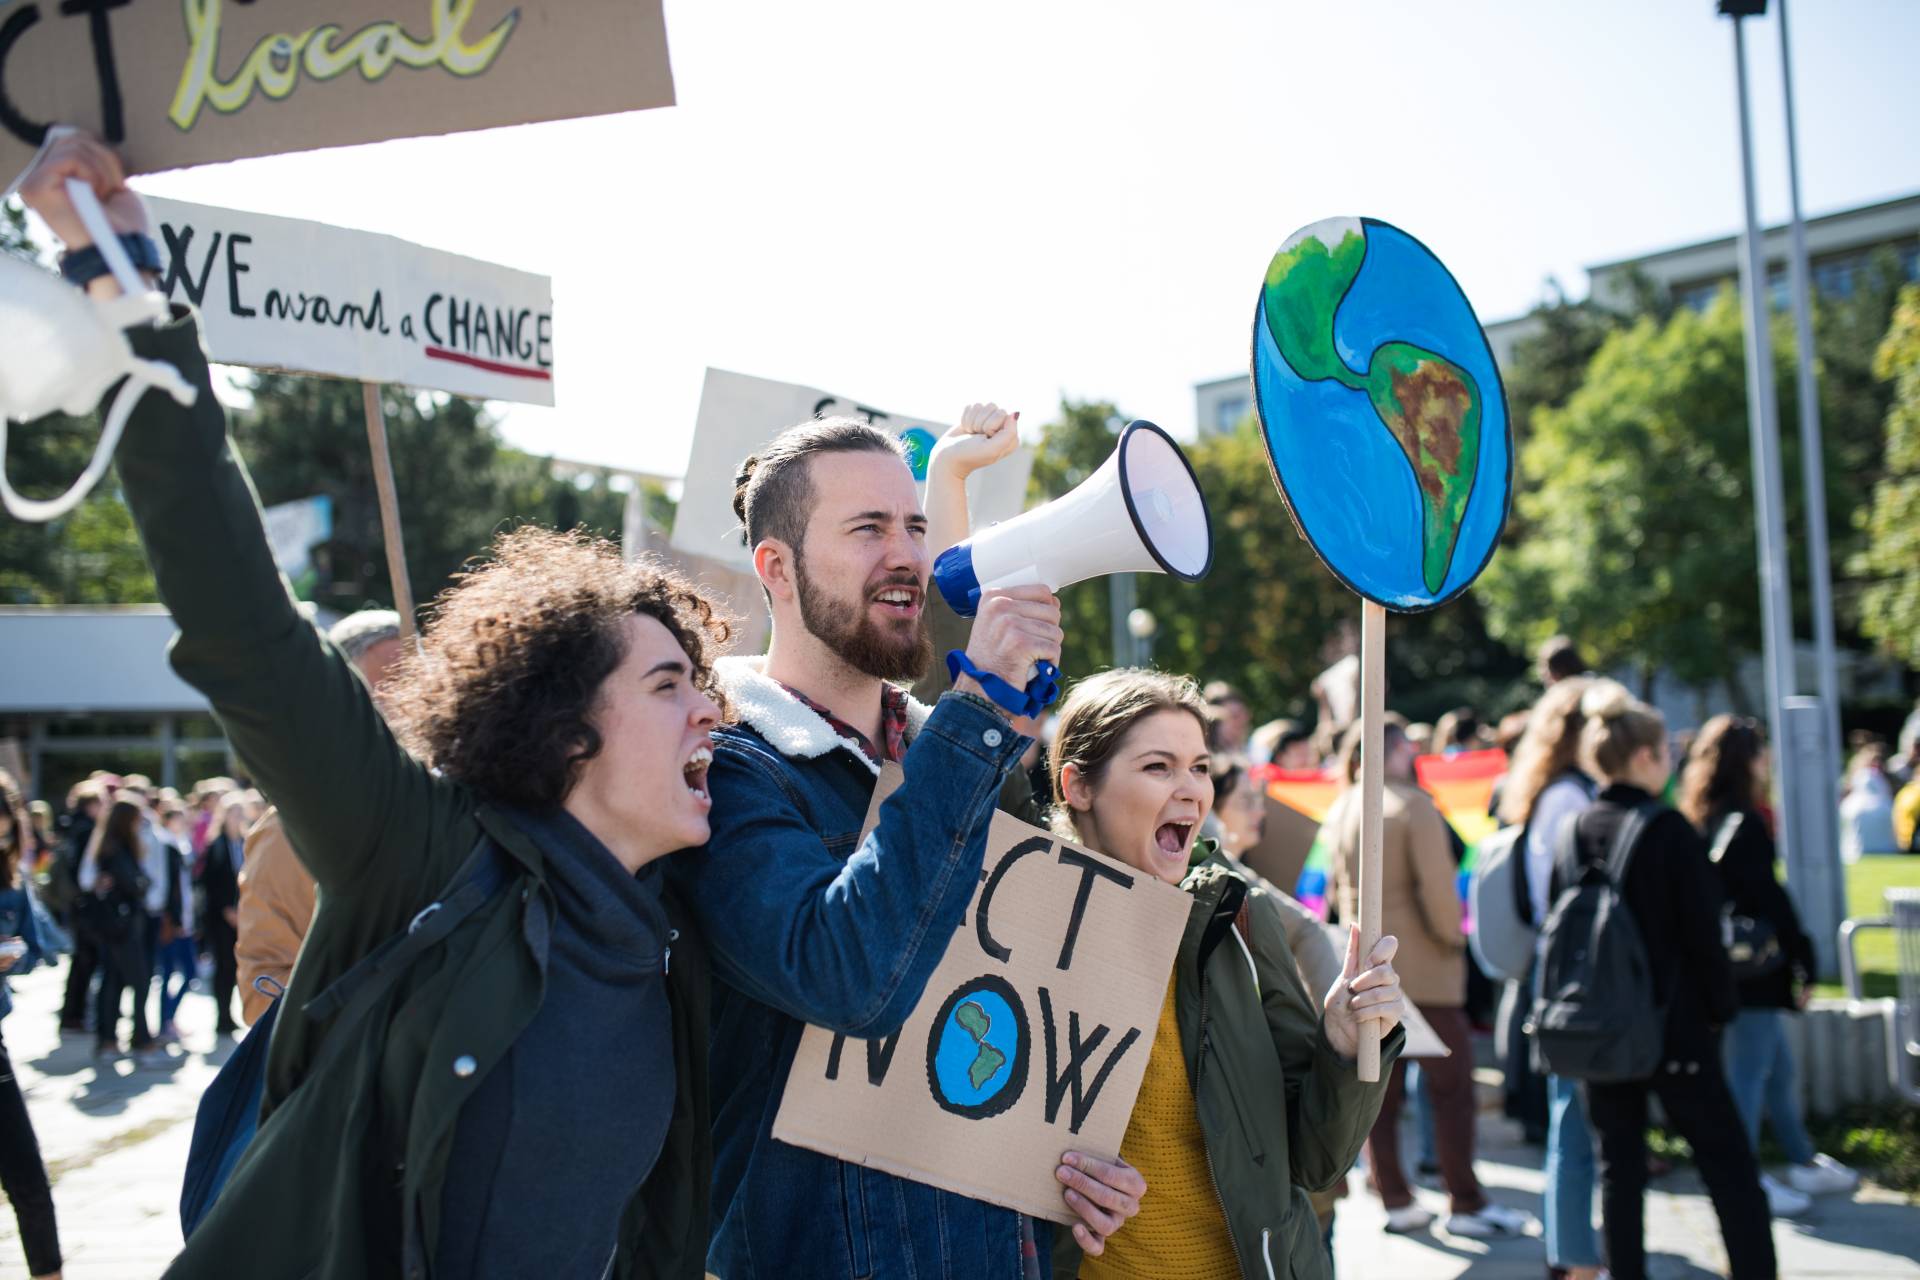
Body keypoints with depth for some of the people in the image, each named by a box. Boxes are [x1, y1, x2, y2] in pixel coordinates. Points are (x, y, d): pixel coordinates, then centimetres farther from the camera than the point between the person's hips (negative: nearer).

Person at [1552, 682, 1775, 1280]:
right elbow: (1702, 933, -11)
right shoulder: (1669, 830, -12)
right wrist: (1722, 1007, 1)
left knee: (1619, 1167, 10)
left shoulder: (1574, 834, 3)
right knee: (1729, 1164, 4)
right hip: (1674, 1027, -5)